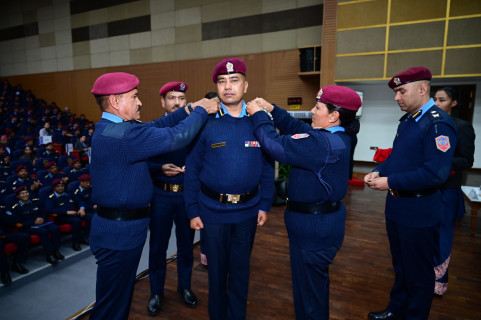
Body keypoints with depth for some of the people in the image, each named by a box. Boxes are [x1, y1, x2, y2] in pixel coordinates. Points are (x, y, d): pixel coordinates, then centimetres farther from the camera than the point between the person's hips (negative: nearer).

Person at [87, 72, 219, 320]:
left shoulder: (109, 128, 7)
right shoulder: (121, 135, -26)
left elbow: (155, 126, 9)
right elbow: (174, 138, -26)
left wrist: (188, 110, 2)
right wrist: (200, 111, -11)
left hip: (119, 226, 10)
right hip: (120, 231, -10)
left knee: (120, 295, 26)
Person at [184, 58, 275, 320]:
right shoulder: (205, 123, -8)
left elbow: (267, 168, 1)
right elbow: (192, 169, -4)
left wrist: (264, 205, 0)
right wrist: (193, 211, -5)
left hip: (247, 211, 1)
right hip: (213, 210, -1)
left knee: (240, 267, 19)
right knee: (217, 268, 18)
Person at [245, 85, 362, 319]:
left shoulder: (323, 143, -28)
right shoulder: (337, 136, 4)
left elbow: (276, 146, -25)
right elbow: (296, 127, 10)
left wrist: (258, 115, -12)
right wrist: (271, 109, 2)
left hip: (313, 226, -10)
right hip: (324, 221, 11)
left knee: (308, 288, 10)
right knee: (316, 281, 30)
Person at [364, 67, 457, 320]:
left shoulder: (438, 124, -19)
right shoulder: (407, 120, 8)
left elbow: (436, 173, -27)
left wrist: (390, 182, -22)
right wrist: (378, 172, -1)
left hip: (418, 215, -9)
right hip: (396, 208, 9)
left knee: (418, 273, 11)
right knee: (400, 266, 24)